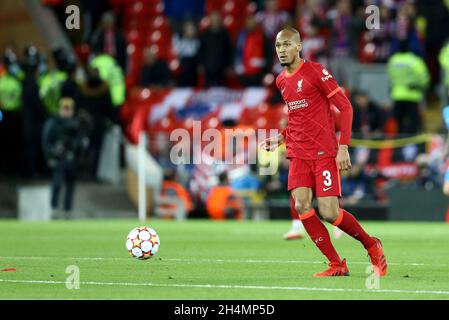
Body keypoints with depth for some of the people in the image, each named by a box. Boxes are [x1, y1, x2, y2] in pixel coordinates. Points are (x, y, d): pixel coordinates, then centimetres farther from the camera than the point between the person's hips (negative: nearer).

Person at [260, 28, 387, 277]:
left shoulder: (315, 71, -8)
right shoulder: (281, 81, 14)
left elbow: (345, 107, -9)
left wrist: (344, 147, -16)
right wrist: (280, 138, 13)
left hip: (324, 152, -6)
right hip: (298, 154, 6)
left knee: (329, 213, -12)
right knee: (301, 206, -13)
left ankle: (371, 245, 15)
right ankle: (336, 265, -3)